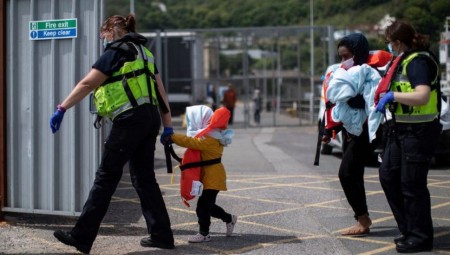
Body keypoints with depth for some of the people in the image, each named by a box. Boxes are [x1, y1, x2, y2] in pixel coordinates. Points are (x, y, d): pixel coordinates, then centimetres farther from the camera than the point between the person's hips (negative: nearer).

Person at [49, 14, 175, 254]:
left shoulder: (116, 52, -4)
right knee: (144, 177, 12)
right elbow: (160, 91, 19)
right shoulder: (144, 53, 21)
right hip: (150, 118, 8)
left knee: (106, 176, -5)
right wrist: (167, 126, 19)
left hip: (130, 120, -8)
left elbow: (87, 84, -11)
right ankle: (161, 235, 12)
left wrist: (61, 109, -12)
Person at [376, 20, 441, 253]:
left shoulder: (418, 62, -18)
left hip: (419, 131, -11)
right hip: (402, 129, 11)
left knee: (412, 183, -3)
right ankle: (408, 228, 24)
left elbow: (422, 96, -32)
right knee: (388, 175, 14)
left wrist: (392, 96, -28)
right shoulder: (404, 61, 13)